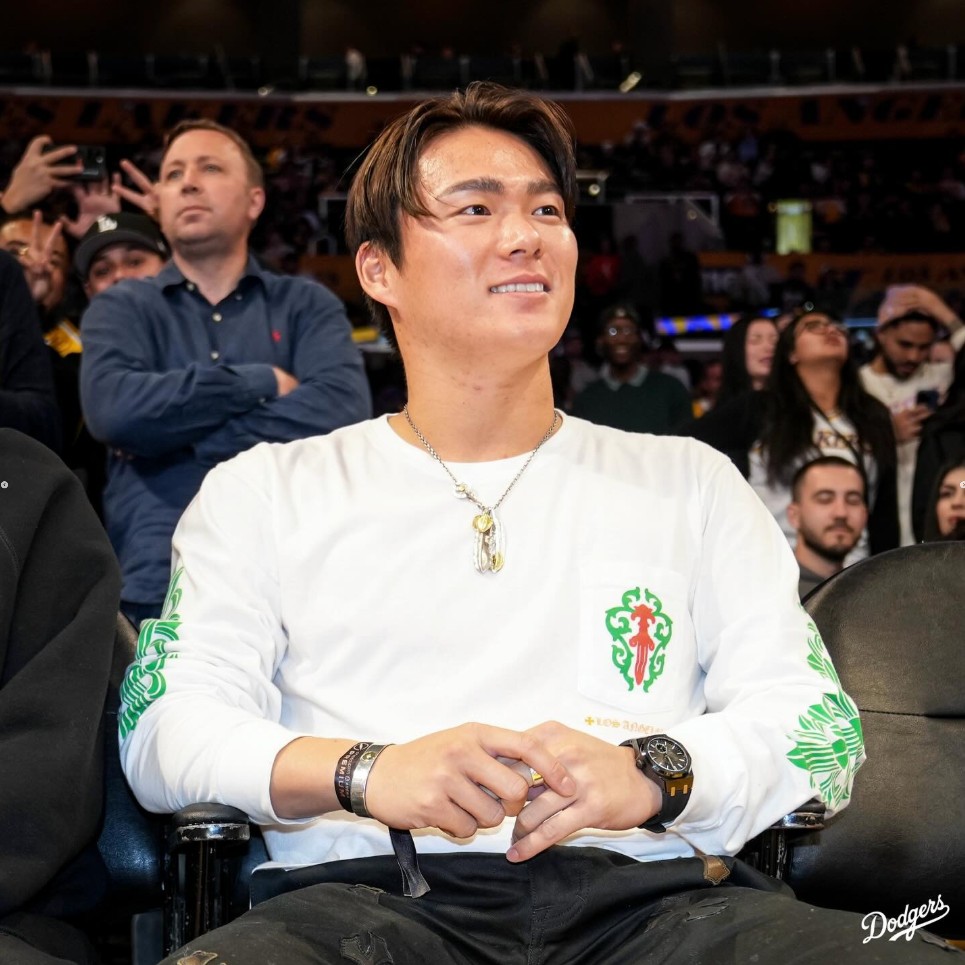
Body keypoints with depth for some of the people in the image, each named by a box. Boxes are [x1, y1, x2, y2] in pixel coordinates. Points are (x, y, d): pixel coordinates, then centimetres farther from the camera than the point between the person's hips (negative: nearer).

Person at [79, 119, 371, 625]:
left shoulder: (306, 305, 11)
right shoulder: (121, 309, 11)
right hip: (158, 582, 0)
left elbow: (343, 409, -8)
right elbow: (113, 408, -10)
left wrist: (178, 436, -9)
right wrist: (261, 382, -7)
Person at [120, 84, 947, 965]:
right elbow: (162, 731, 6)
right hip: (376, 893, -1)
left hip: (650, 890, 2)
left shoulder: (690, 483, 21)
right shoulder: (264, 492, 18)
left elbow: (821, 728, 12)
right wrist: (363, 772, -14)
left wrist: (649, 774, -11)